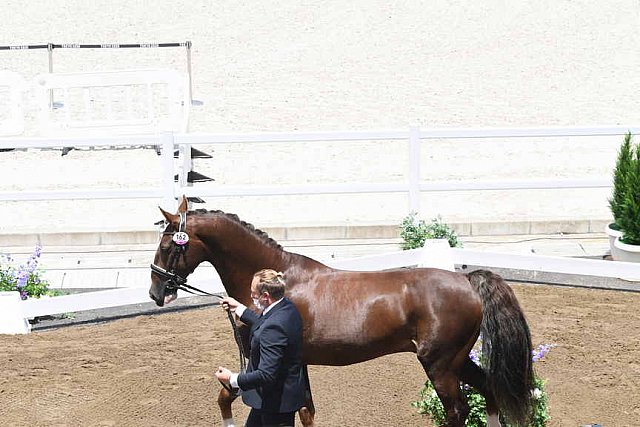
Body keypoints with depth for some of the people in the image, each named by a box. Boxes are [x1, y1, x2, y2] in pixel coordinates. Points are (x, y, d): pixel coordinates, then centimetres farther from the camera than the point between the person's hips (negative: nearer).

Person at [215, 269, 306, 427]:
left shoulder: (274, 326, -33)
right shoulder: (287, 307, -2)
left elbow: (266, 375, -33)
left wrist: (232, 379, -22)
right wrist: (239, 309, 24)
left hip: (277, 401, -10)